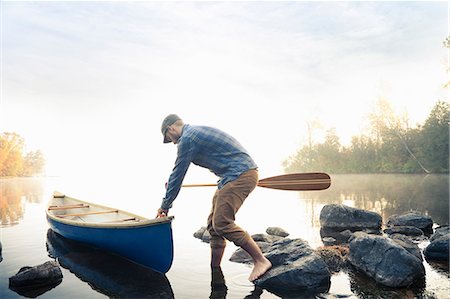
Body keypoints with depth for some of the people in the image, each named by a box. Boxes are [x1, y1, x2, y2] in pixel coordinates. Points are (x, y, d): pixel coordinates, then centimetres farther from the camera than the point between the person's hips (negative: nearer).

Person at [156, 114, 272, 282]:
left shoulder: (187, 139, -9)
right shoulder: (196, 131, 22)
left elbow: (177, 175, -5)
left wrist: (165, 206, 5)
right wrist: (171, 182, 45)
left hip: (240, 175, -10)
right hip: (243, 174, 10)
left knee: (222, 224, -15)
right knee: (213, 224, 10)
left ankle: (261, 261, -7)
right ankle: (214, 269, 18)